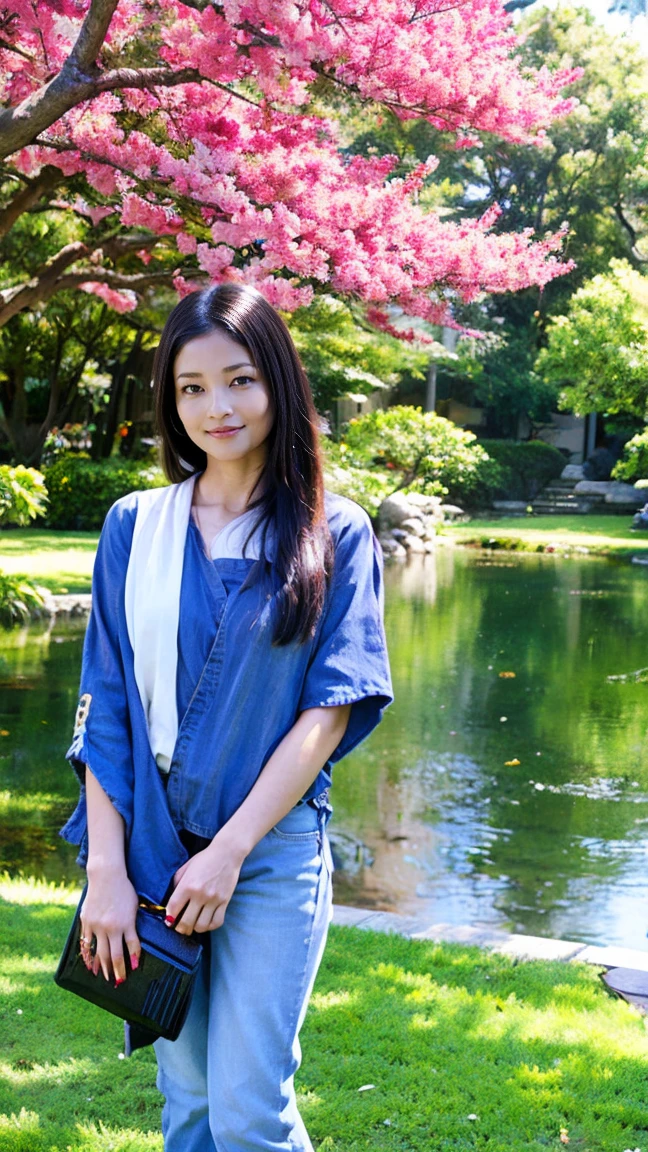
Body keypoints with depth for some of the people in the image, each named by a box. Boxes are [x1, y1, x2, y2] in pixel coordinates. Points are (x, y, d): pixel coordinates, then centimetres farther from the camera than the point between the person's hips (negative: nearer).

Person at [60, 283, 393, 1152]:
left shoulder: (335, 535, -2)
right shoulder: (133, 527, 4)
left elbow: (330, 710, -7)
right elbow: (105, 708, 2)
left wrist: (228, 852, -12)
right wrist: (107, 869, -6)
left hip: (273, 852, -2)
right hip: (149, 850, 3)